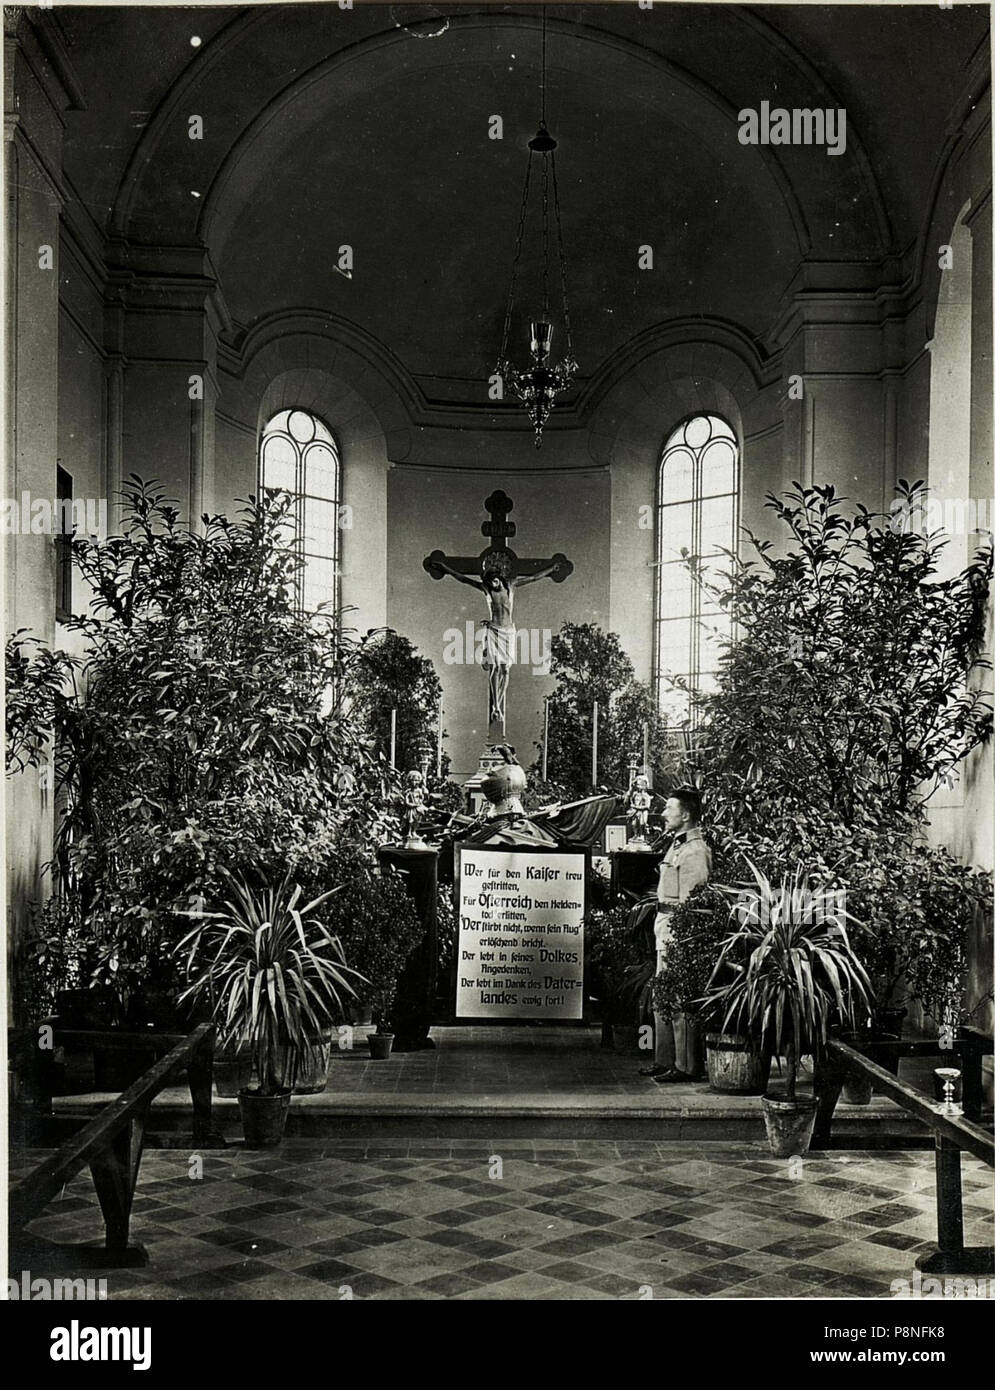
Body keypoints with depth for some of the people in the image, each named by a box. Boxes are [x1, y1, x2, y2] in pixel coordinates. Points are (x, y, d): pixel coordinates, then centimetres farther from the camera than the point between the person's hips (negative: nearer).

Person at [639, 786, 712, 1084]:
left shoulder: (695, 851, -16)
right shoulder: (678, 845, 16)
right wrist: (664, 932, 18)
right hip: (666, 927, 11)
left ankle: (687, 1067, 0)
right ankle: (665, 1061, 23)